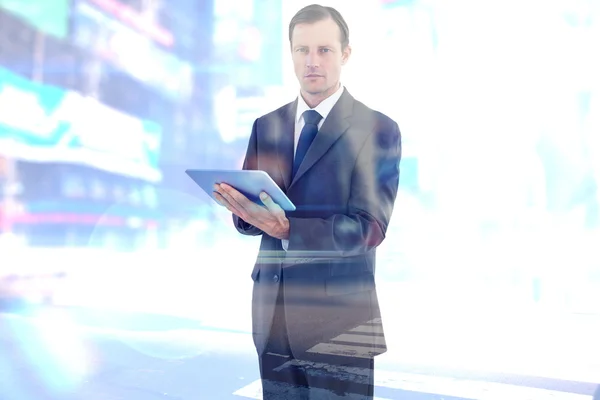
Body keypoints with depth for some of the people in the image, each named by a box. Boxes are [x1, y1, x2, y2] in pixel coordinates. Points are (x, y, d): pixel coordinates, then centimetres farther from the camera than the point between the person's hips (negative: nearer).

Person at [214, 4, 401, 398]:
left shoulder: (378, 130, -7)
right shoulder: (266, 126, 8)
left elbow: (369, 228, -15)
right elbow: (251, 216, 8)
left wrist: (287, 227, -29)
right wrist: (243, 209, -17)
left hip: (340, 313, -4)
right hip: (272, 307, 4)